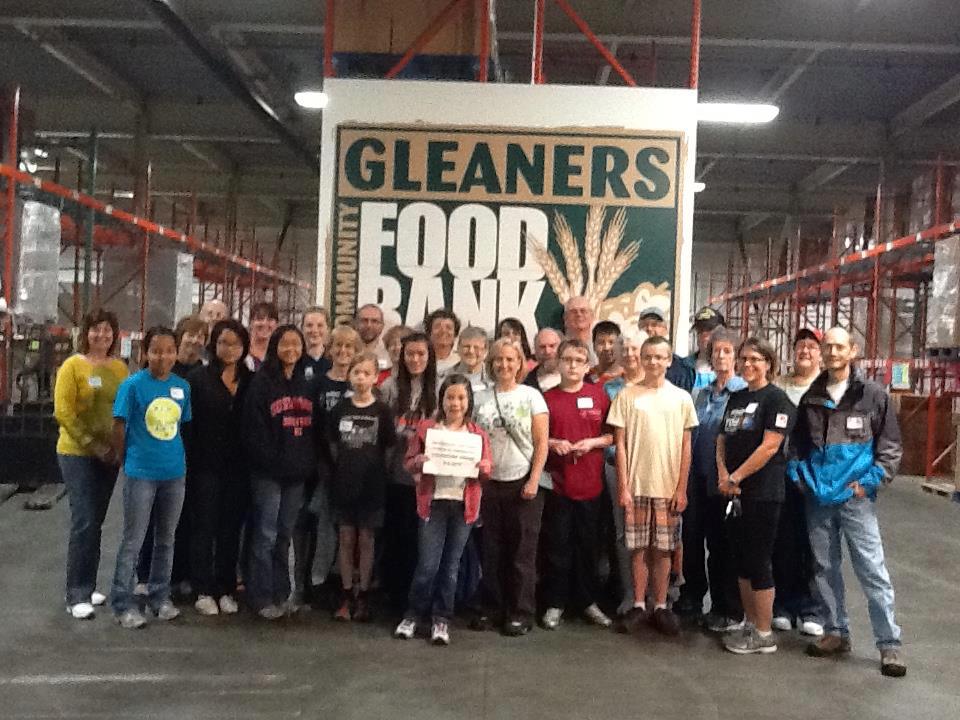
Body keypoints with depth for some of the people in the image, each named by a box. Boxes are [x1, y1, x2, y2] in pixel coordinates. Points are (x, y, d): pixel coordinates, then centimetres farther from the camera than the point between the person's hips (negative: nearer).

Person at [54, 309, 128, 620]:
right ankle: (77, 595, 0)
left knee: (96, 523, 11)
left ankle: (88, 587, 22)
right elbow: (63, 412, -12)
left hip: (110, 455, 5)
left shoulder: (120, 368, 6)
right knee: (83, 523, -8)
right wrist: (91, 444, -16)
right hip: (77, 454, -5)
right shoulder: (72, 365, -7)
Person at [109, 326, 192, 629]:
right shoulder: (132, 384, -10)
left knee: (166, 539, 15)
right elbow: (119, 427, -5)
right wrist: (127, 463, 2)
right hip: (140, 474, -4)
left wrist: (176, 457, 9)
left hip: (175, 473, 4)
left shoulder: (183, 386, 2)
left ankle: (160, 597, 29)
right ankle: (123, 604, 16)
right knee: (133, 540, 4)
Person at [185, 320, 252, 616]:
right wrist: (188, 462, -10)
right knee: (204, 528, 5)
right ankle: (203, 590, 14)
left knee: (231, 530, 9)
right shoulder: (198, 378, -1)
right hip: (206, 466, -2)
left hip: (238, 468, 2)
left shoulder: (251, 381, 6)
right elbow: (187, 423, -4)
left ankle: (226, 589, 19)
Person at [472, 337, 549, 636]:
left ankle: (522, 612, 12)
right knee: (492, 551, 8)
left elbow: (541, 443, -3)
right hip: (490, 484, 3)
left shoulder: (531, 396, -1)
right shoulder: (483, 399, 7)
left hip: (523, 483, -3)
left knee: (522, 552, 3)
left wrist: (534, 480, -11)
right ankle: (493, 607, 20)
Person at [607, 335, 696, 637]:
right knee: (639, 548, 6)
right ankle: (639, 605, 18)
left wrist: (681, 488, -2)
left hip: (668, 487, 1)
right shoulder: (627, 396, 0)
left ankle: (660, 606, 19)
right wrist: (623, 487, -6)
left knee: (663, 550, 7)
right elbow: (620, 444, -1)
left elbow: (686, 447, 3)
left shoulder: (681, 398, 2)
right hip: (636, 485, 0)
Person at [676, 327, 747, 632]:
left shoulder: (744, 393, -9)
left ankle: (729, 612, 18)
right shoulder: (702, 394, 11)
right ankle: (691, 598, 30)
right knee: (691, 538, 12)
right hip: (697, 478, 6)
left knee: (721, 544, 4)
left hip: (723, 481, -6)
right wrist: (686, 475, 11)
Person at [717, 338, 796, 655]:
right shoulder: (736, 398, 14)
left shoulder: (776, 399, -9)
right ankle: (751, 624, 25)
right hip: (736, 493, 7)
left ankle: (764, 634, 10)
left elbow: (769, 446, -17)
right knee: (742, 559, 13)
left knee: (759, 562, -1)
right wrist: (723, 473, -4)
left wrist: (735, 478, -15)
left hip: (763, 492, -7)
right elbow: (722, 440, 14)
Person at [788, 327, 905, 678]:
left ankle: (889, 643, 7)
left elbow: (891, 445, -1)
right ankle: (835, 633, 25)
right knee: (824, 568, 12)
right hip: (818, 498, 5)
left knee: (873, 571, -3)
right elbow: (797, 442, 18)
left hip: (855, 497, -4)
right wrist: (797, 474, 6)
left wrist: (871, 481, -8)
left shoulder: (873, 395, -3)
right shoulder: (811, 398, 9)